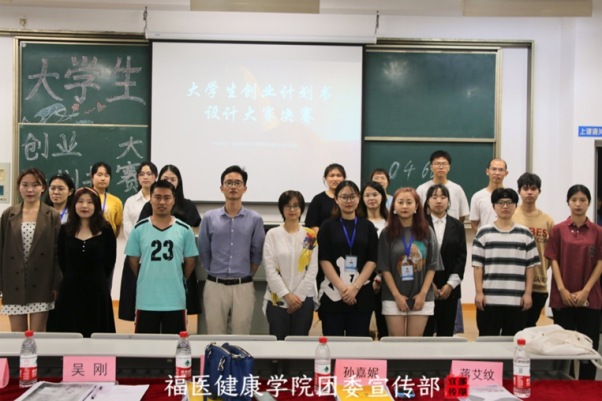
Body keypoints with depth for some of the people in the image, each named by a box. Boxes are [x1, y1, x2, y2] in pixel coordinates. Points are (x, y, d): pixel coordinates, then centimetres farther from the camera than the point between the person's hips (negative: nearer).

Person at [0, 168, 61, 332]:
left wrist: (56, 285, -6)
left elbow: (57, 252, -1)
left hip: (41, 284, -2)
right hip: (14, 284, 2)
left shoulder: (52, 216, 1)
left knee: (38, 334, 3)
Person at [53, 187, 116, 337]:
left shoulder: (105, 230, -1)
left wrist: (97, 280, 2)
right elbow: (62, 260, 7)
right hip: (70, 291, 2)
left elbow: (110, 260, 2)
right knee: (70, 335, 7)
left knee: (96, 335, 4)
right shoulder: (65, 230, 4)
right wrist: (72, 278, 3)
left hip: (97, 291, -1)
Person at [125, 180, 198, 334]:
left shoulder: (185, 230, 0)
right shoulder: (139, 229, 0)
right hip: (146, 300, 0)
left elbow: (190, 262, 7)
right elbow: (133, 261, 8)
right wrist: (147, 280, 12)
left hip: (175, 300, 0)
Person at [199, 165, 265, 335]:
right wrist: (215, 275, 11)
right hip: (215, 286, 1)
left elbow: (257, 253, 6)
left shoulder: (255, 219, 0)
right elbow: (204, 252, 8)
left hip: (243, 287, 0)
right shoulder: (209, 218, 2)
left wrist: (245, 276, 9)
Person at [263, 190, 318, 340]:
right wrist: (287, 295, -10)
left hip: (303, 299, 1)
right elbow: (270, 269, -4)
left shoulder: (311, 236, 5)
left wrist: (299, 295, -7)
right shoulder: (272, 234, 1)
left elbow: (313, 269, 1)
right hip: (277, 300, -1)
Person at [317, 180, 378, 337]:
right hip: (332, 294, -1)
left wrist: (355, 287, -9)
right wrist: (342, 287, -12)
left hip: (361, 295, 1)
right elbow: (324, 260, -2)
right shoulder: (327, 226, 5)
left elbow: (372, 260, 3)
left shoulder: (367, 226, 9)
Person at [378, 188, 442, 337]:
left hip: (421, 297, 1)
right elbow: (384, 267, -2)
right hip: (394, 298, -1)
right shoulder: (387, 233, 2)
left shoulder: (426, 232, 4)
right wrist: (397, 295, -8)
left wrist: (423, 294, -5)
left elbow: (432, 266, 3)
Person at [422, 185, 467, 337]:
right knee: (425, 331, -1)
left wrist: (451, 284, -5)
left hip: (450, 289, 3)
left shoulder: (457, 226, 9)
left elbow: (461, 256, 4)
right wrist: (429, 284, -8)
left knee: (446, 332, 6)